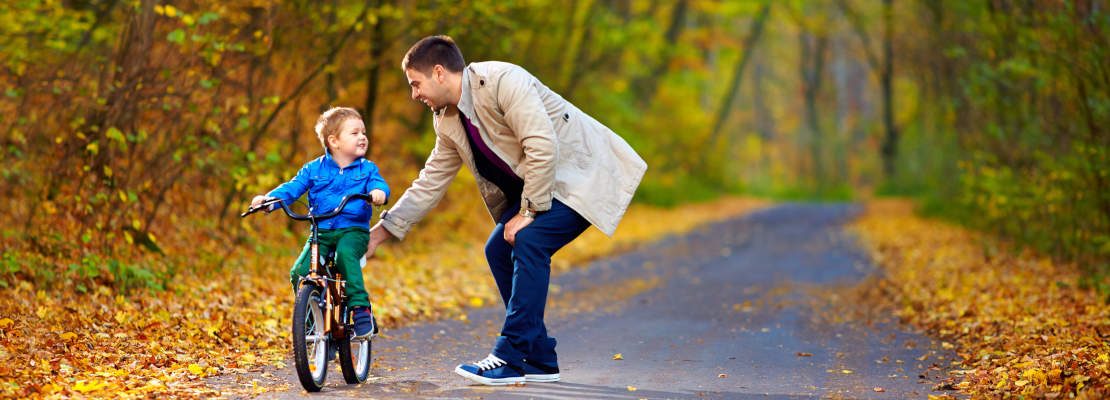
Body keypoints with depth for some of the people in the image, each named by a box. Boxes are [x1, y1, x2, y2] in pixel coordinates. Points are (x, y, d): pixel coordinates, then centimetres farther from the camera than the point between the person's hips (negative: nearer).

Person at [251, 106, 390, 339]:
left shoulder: (367, 169, 8)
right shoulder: (314, 169, 10)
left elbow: (378, 184, -7)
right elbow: (293, 188, 5)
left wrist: (379, 192, -33)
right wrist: (269, 198, -13)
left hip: (354, 230, -2)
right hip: (321, 232, 2)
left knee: (345, 254, -36)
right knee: (300, 272, -17)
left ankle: (361, 307, -33)